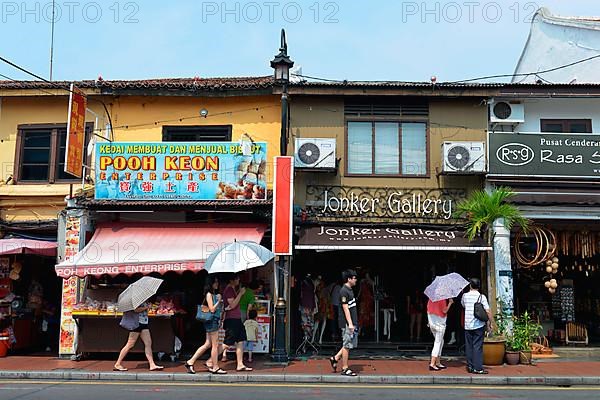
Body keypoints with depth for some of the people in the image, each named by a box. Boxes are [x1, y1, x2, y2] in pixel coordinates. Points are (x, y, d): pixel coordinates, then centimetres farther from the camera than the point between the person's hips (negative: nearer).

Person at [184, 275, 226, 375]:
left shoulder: (215, 294, 16)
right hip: (212, 321, -9)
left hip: (216, 321, 9)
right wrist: (218, 301, -13)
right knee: (215, 345, -3)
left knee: (208, 344, 11)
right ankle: (215, 368, 4)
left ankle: (190, 362, 14)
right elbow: (212, 309, -16)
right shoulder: (209, 294, -10)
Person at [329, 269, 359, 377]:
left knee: (352, 344, 13)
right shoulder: (344, 291, -15)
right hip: (347, 323, -10)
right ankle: (345, 369, 4)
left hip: (352, 323, 10)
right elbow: (345, 308, -18)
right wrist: (350, 323, -21)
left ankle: (335, 358, 21)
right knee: (347, 345, -3)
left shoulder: (350, 290, 15)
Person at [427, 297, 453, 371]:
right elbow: (444, 311, -13)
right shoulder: (442, 299, -14)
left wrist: (429, 321, 19)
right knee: (438, 343, -1)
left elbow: (428, 310, 11)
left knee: (440, 341, 19)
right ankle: (432, 364, -5)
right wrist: (450, 303, 0)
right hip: (440, 323, -7)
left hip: (431, 322, 7)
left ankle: (438, 363, 18)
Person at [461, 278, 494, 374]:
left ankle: (470, 366, 16)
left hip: (467, 325, 3)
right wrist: (491, 322, 1)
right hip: (478, 325, -3)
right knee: (477, 346, -1)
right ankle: (477, 368, -1)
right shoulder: (482, 297, -7)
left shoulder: (465, 296, 2)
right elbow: (487, 311, -10)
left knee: (469, 346, 11)